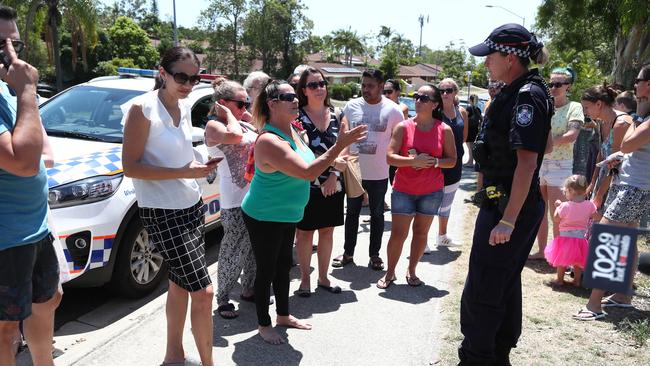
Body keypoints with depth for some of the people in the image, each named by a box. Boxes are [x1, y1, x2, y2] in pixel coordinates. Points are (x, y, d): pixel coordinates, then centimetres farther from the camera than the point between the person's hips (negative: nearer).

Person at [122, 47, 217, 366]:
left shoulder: (184, 108, 9)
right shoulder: (143, 108, -13)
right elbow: (130, 166, -17)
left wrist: (199, 166, 2)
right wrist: (183, 172, -22)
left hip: (192, 207, 8)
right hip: (162, 213, -7)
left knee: (180, 282, 16)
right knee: (203, 292, -7)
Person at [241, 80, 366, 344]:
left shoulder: (290, 129, 1)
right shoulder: (269, 141, -29)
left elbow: (306, 165, 18)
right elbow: (308, 172, -35)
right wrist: (340, 145, -36)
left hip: (287, 214, 9)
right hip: (264, 217, -9)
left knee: (284, 266, 20)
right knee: (267, 270, 6)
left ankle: (283, 315, 38)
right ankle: (264, 324, 24)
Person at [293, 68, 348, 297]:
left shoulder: (335, 115, 7)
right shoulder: (298, 116, -7)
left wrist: (334, 176, -7)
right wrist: (332, 161, -16)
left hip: (332, 184, 5)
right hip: (306, 184, -4)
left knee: (327, 231, 13)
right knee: (305, 232, 5)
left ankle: (323, 277, 27)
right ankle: (305, 279, 19)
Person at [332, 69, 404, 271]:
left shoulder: (393, 110, -8)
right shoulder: (351, 106, -1)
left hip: (379, 174, -2)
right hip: (353, 171, 2)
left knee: (377, 214, 12)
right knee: (352, 213, 13)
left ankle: (374, 254, 25)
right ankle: (348, 252, 26)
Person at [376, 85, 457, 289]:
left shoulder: (444, 130, -1)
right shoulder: (403, 127, -4)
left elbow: (452, 160, 2)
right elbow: (390, 157, -9)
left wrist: (434, 162, -17)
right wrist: (414, 160, -22)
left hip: (431, 191, 1)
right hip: (403, 189, -1)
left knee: (421, 233, 10)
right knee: (398, 234, 0)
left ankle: (412, 271, 27)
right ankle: (390, 273, 17)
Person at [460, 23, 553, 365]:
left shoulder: (526, 96, -18)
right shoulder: (522, 92, 12)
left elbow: (527, 161, -25)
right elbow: (546, 145, 24)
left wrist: (508, 220, -26)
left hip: (509, 207, -11)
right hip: (505, 202, 11)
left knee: (481, 290, -3)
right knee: (506, 283, 19)